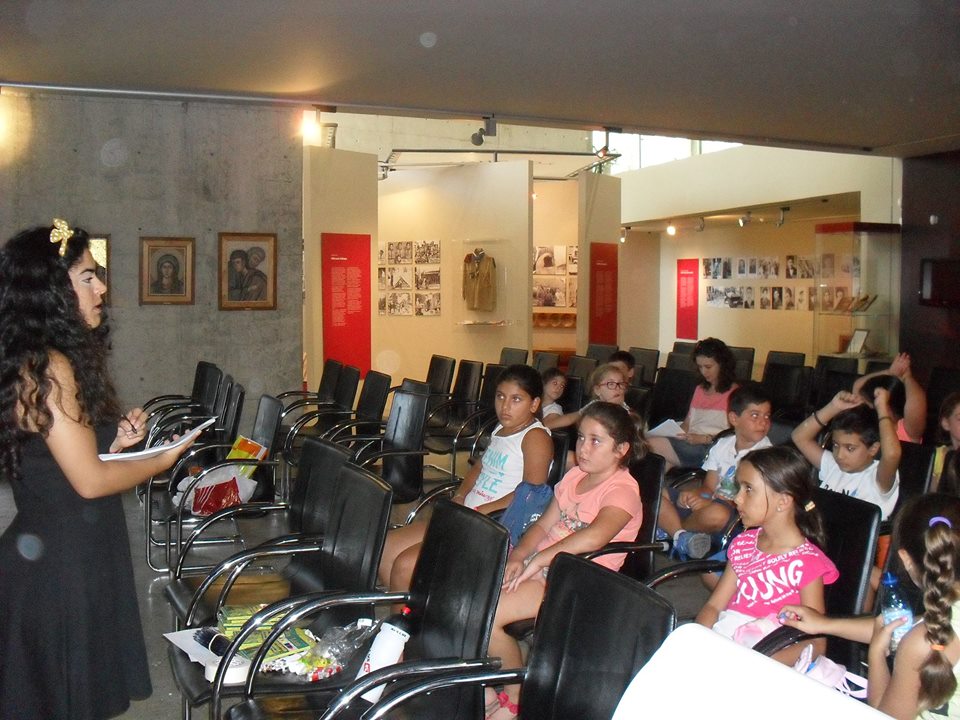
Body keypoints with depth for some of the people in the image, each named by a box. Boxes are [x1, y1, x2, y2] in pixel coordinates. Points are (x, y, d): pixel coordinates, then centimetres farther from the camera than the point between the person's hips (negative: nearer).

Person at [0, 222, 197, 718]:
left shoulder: (46, 363, 10)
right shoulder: (48, 368, -19)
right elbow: (90, 481, -19)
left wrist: (115, 441, 4)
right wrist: (163, 460, -5)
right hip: (62, 567, -9)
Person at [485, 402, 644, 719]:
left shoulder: (622, 490, -13)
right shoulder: (574, 477, 14)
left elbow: (594, 536, -32)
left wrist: (538, 560, -29)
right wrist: (517, 556, -4)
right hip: (539, 567, 8)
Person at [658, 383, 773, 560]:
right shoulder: (722, 445, 11)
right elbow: (709, 486, 11)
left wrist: (712, 502, -23)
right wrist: (693, 494, -14)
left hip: (736, 513, -5)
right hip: (710, 501, 5)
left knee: (717, 514, -40)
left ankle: (669, 526, -13)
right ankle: (681, 536, -25)